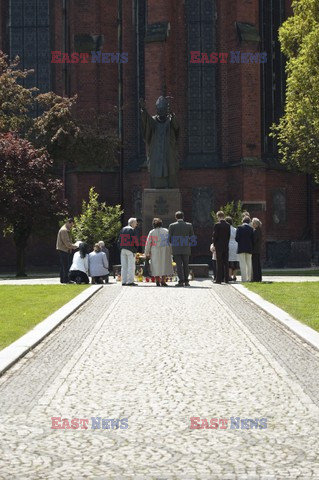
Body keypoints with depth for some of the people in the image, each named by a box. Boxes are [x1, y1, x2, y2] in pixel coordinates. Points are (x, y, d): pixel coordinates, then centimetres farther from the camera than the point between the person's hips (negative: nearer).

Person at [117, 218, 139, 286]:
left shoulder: (122, 230, 15)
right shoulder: (132, 230, -6)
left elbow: (119, 241, 13)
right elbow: (135, 241, -11)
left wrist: (121, 248, 13)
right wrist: (136, 248, 0)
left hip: (123, 250, 7)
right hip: (130, 250, -7)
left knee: (124, 266, 8)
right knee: (131, 266, -5)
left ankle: (124, 281, 7)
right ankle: (130, 281, -9)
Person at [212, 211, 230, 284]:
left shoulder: (217, 225, -10)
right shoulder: (228, 225, 4)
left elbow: (214, 235, -9)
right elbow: (229, 235, 7)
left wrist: (214, 244, 1)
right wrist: (227, 243, 13)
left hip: (219, 246, -4)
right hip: (226, 246, 4)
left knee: (219, 262, -2)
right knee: (226, 262, 7)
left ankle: (219, 279, -4)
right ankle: (226, 279, 8)